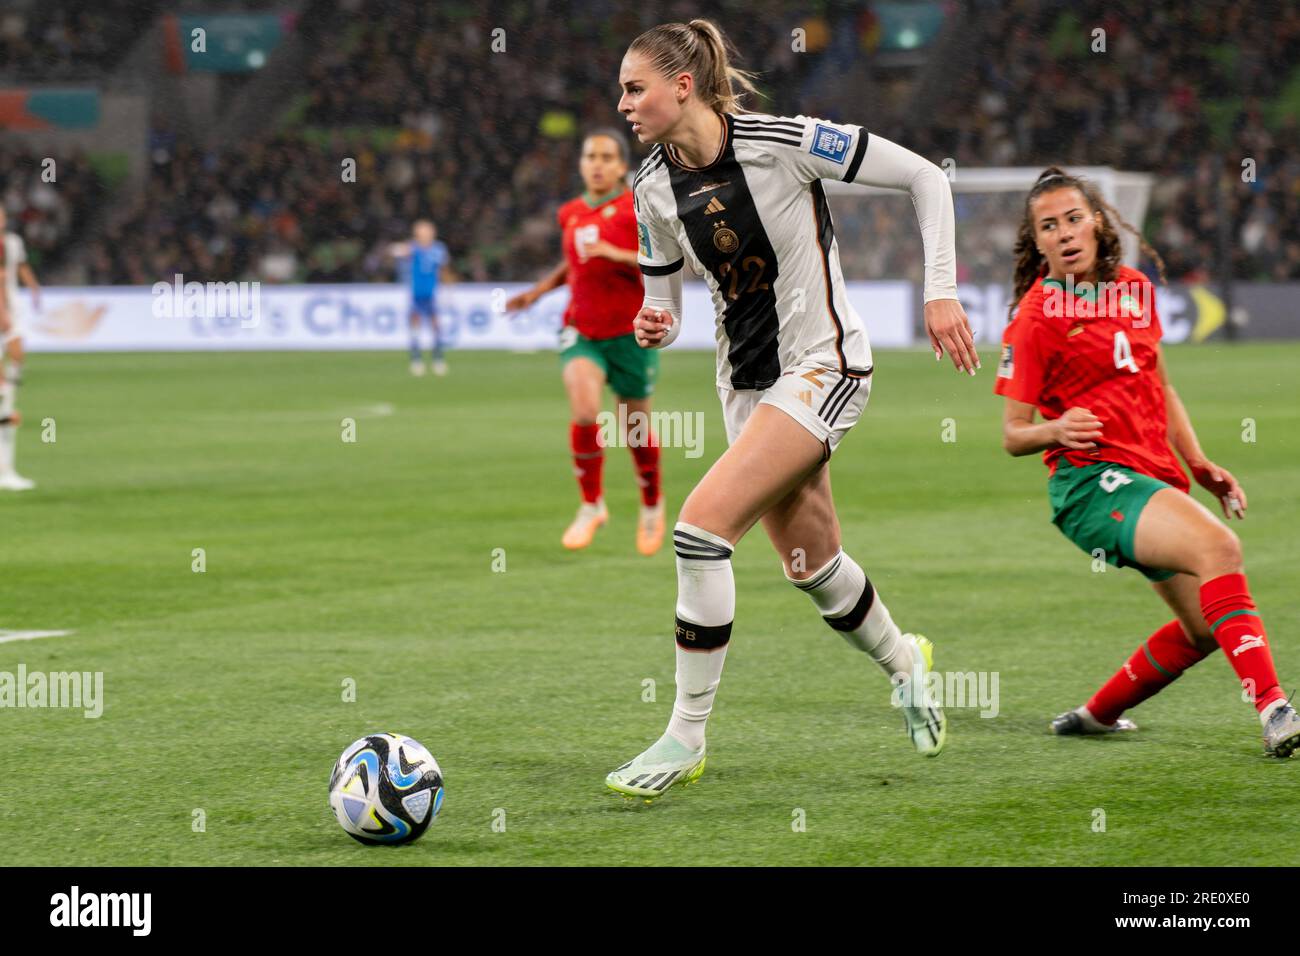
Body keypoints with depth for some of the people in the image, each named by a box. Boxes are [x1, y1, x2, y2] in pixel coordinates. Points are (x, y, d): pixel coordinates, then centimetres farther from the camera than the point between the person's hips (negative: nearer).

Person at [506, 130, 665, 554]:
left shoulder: (638, 209, -9)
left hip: (630, 332, -3)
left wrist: (615, 254, -26)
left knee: (635, 428, 6)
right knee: (584, 411, -21)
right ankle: (591, 507, -4)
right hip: (582, 331, 3)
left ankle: (651, 504, 35)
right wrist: (539, 290, 17)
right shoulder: (570, 213, 8)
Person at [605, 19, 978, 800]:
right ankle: (903, 661, 47)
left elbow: (926, 177, -11)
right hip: (745, 379, 7)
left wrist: (941, 291, -15)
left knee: (701, 525, -21)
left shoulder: (783, 142, -18)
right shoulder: (654, 189, -1)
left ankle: (687, 737, -12)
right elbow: (664, 307, 8)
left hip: (824, 364, -7)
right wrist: (654, 329, -16)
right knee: (811, 565, 15)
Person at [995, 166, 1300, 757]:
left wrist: (1200, 467, 14)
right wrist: (1056, 430, -26)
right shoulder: (1035, 317, -6)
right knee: (1218, 547, -30)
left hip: (1155, 478, 8)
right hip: (1092, 481, -8)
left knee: (1206, 627, 7)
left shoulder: (1134, 288, 11)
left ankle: (1097, 714, 27)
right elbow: (1013, 435, -5)